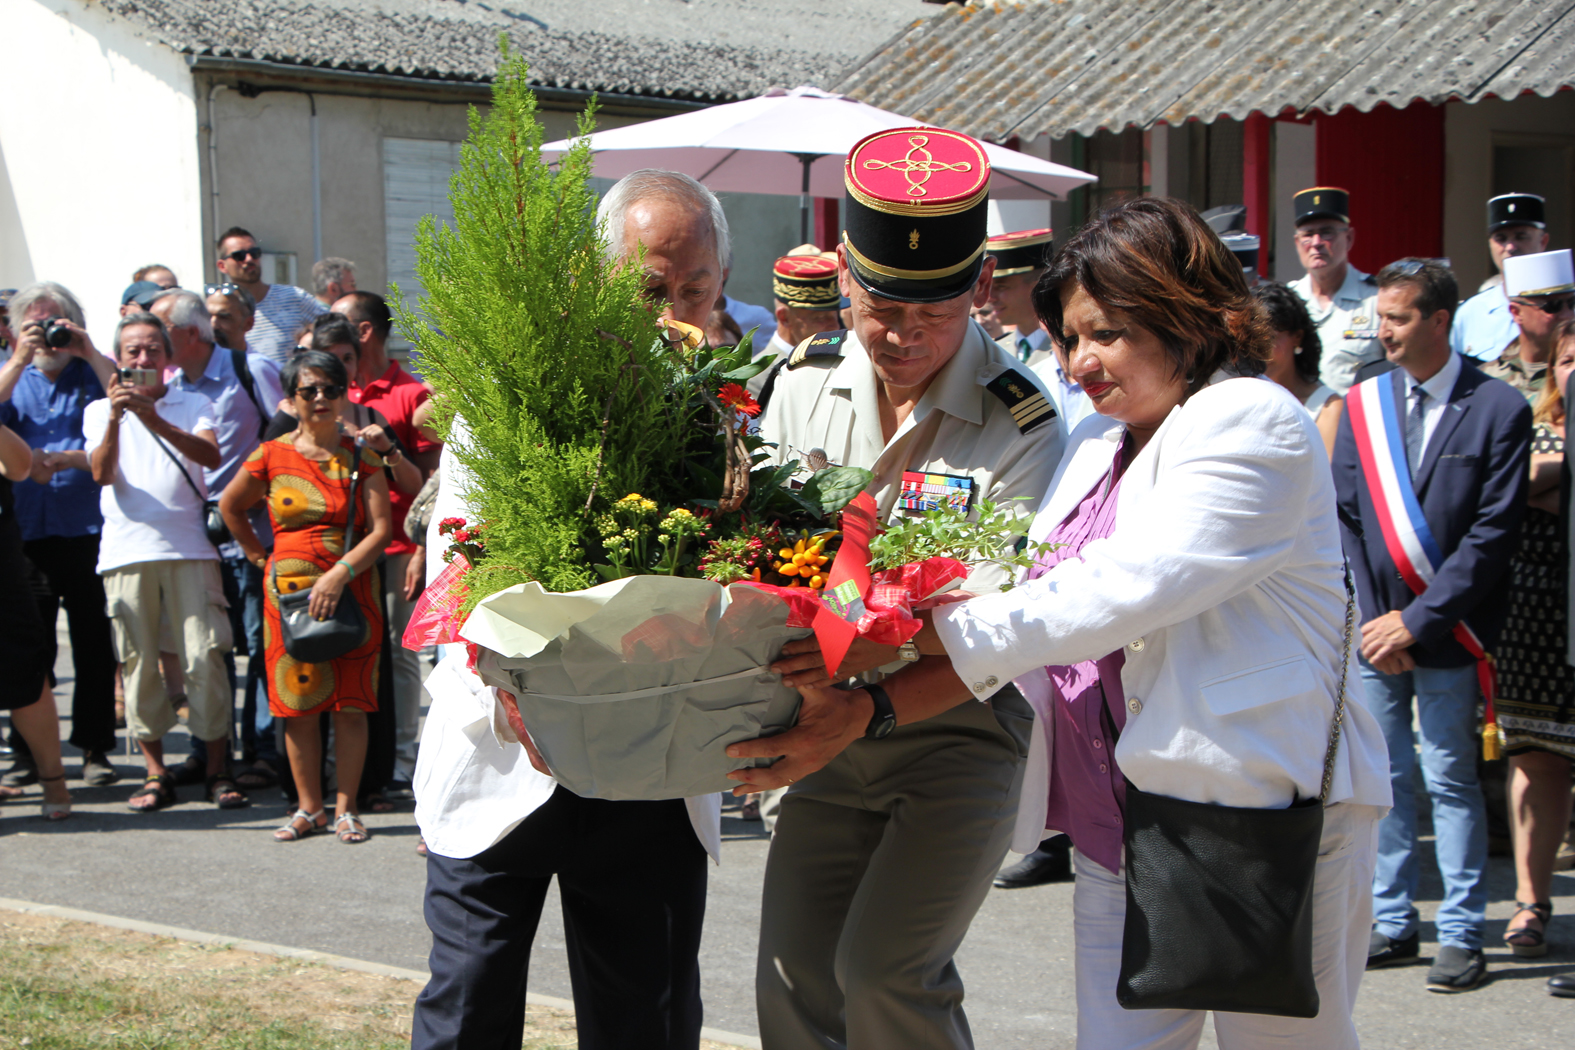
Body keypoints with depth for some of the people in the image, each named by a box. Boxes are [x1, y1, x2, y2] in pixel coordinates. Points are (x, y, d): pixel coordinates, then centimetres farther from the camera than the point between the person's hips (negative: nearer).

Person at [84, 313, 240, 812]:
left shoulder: (193, 405, 11)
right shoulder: (100, 411, 13)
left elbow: (211, 456, -8)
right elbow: (103, 474, -2)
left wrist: (153, 418, -19)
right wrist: (115, 418, -17)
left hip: (188, 546, -1)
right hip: (126, 550, 1)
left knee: (204, 657, -7)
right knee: (138, 660, 0)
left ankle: (218, 770, 0)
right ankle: (155, 773, 8)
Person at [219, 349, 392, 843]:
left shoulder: (361, 457, 2)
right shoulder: (271, 455, 3)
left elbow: (381, 530, -5)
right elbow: (230, 506, 19)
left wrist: (339, 574, -16)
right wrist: (259, 556, 13)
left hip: (353, 590, -1)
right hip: (289, 589, 1)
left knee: (351, 702, -1)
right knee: (297, 701, 3)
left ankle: (346, 808, 8)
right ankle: (308, 807, 14)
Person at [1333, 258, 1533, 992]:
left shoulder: (1498, 408, -6)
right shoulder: (1362, 404, 7)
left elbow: (1496, 531, -10)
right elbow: (1345, 517, 7)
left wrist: (1417, 620, -13)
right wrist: (1374, 617, -3)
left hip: (1443, 631, -4)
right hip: (1374, 626, 4)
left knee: (1450, 779, 1)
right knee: (1383, 778, 9)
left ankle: (1461, 935, 9)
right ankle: (1394, 925, 18)